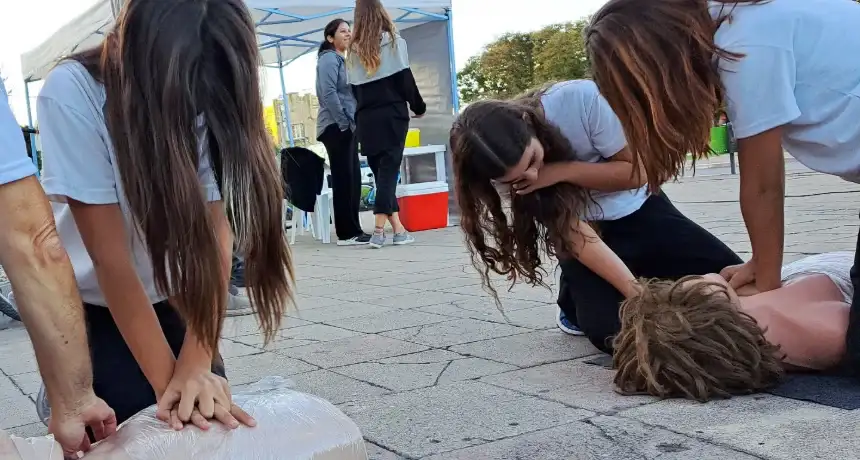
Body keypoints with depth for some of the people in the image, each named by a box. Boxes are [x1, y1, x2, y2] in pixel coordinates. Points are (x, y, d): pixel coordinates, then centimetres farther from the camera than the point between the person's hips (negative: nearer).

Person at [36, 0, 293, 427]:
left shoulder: (208, 101, -18)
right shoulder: (72, 95, -29)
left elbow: (215, 233, -23)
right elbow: (110, 256, -29)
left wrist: (197, 365, -33)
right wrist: (167, 379, -29)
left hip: (171, 296, 3)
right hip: (91, 307, -3)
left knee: (211, 414, -4)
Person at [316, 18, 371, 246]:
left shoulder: (343, 60, 22)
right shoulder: (329, 59, -8)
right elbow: (329, 93, -18)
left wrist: (352, 123, 13)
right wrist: (344, 122, -19)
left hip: (347, 126, 10)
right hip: (336, 126, -10)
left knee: (352, 179, 9)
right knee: (343, 179, -9)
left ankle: (353, 230, 14)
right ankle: (346, 233, -6)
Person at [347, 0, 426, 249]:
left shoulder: (354, 49, 11)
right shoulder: (393, 41, 0)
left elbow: (355, 87, 8)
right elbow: (405, 79, -3)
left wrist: (364, 113, 12)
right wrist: (419, 107, 7)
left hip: (366, 120, 3)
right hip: (392, 115, -3)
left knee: (380, 172, 8)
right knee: (389, 171, -4)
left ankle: (398, 229, 9)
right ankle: (379, 230, -13)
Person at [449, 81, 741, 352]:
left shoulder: (581, 99, -31)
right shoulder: (506, 172, -24)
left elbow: (637, 171, -19)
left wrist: (562, 171, -33)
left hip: (636, 209, 2)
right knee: (615, 332, -23)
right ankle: (576, 301, 10)